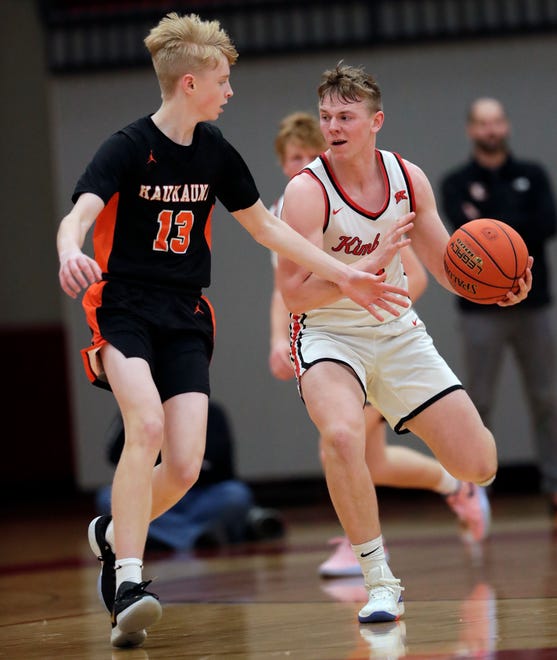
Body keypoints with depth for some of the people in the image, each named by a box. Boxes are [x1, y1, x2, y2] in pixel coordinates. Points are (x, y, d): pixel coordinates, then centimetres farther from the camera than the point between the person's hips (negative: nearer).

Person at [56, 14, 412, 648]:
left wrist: (345, 275, 17)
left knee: (184, 467, -9)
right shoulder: (128, 147, -9)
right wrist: (71, 254, -48)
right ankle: (127, 584, -28)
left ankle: (113, 533, 22)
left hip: (186, 317, 5)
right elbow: (77, 216, -24)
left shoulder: (215, 153, 8)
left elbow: (265, 226, 19)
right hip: (124, 307, -5)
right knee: (146, 425, -30)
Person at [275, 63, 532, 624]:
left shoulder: (407, 179, -3)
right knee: (342, 434, -37)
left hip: (397, 331, 4)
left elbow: (445, 265, 5)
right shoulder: (308, 190, -18)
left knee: (479, 467, -2)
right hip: (327, 334, -4)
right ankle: (380, 582, -22)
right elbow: (296, 294, -22)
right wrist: (371, 265, -31)